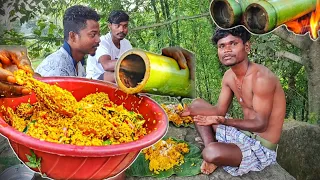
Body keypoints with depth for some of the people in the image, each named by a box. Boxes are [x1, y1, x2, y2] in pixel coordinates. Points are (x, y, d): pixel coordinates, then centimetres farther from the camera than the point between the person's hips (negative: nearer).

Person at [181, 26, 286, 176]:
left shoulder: (261, 78, -26)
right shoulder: (229, 76, 1)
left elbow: (260, 124, -25)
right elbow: (220, 110, 6)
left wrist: (223, 121, -40)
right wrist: (189, 110, -9)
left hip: (262, 148, -8)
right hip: (243, 134, 9)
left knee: (211, 153, -35)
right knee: (197, 104, 10)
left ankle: (212, 155, 3)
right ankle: (210, 147, -4)